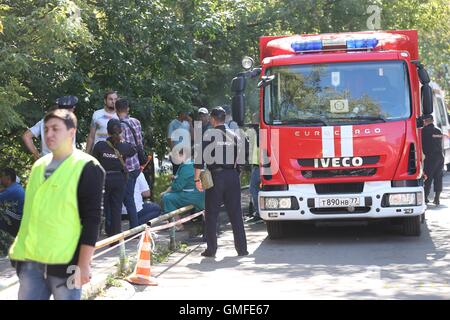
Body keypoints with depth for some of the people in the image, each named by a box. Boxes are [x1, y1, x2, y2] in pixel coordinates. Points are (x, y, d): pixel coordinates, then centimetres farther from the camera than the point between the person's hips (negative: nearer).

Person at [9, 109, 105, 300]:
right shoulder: (39, 166, 15)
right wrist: (20, 249, 20)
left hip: (64, 263, -6)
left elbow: (91, 220, -11)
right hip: (31, 262, 6)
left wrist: (83, 265, -15)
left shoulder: (87, 168, -6)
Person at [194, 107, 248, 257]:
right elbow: (239, 159, 12)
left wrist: (197, 178, -3)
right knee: (236, 213, 8)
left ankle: (211, 249, 2)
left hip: (215, 176, -4)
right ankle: (242, 248, 9)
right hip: (233, 176, 4)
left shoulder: (209, 134, -4)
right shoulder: (234, 135, 11)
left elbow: (200, 157, -8)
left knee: (212, 214, 3)